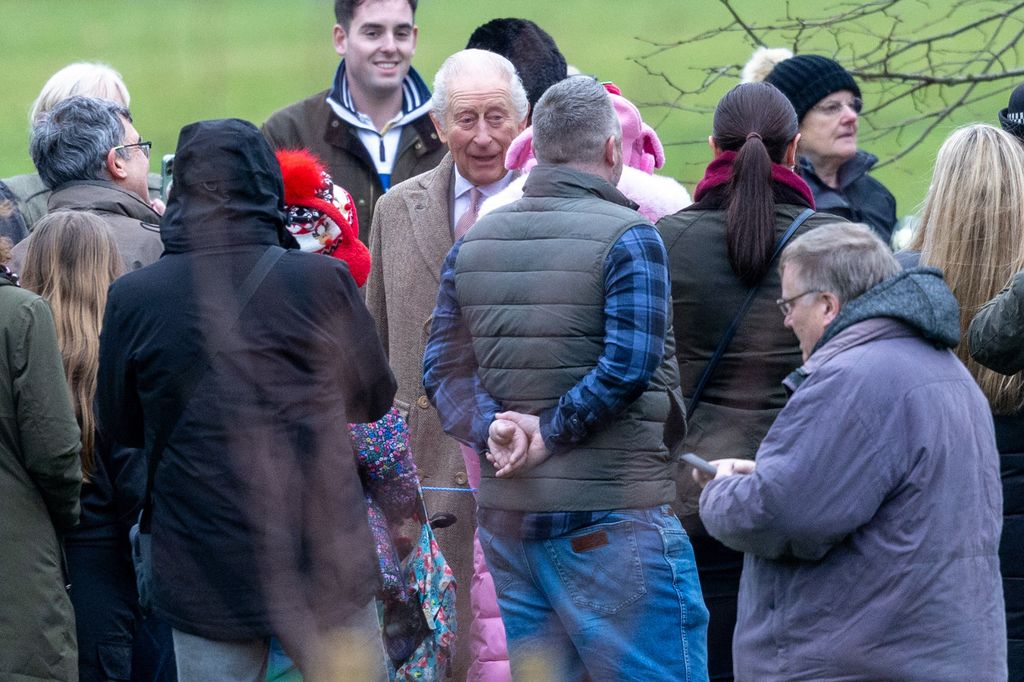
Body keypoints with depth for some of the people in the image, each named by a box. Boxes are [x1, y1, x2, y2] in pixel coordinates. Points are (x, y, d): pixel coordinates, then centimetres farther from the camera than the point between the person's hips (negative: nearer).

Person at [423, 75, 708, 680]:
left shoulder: (473, 245, 10)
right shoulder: (627, 237, -9)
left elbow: (444, 369, 5)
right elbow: (629, 364, -18)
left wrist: (492, 427, -8)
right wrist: (550, 437, -11)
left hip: (507, 516, 6)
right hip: (612, 517, -6)